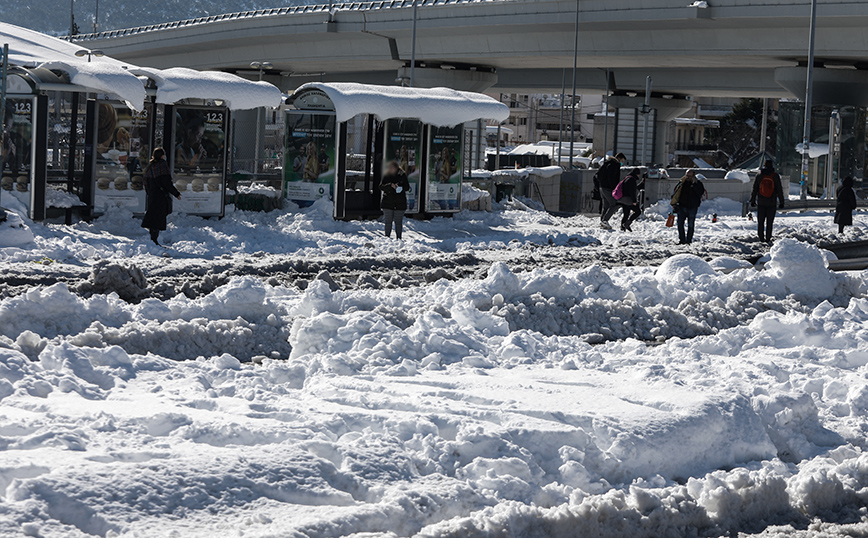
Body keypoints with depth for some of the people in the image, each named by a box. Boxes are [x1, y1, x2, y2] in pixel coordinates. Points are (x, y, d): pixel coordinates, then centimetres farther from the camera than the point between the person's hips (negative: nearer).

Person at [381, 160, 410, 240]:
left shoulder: (402, 176, 3)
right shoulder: (386, 176, 5)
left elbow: (407, 187, 2)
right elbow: (381, 187, -3)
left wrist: (400, 187, -18)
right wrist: (390, 185, -20)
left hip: (400, 203, -1)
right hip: (388, 203, 1)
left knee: (398, 222, 1)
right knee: (388, 222, 3)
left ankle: (399, 238, 8)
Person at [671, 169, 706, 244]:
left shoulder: (698, 183, -3)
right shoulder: (682, 182, 4)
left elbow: (700, 193, -19)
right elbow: (676, 192, 12)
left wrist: (695, 184, -23)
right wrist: (674, 204, 8)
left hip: (692, 208, -2)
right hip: (682, 206, 2)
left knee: (691, 225, 4)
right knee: (680, 223, 0)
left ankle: (688, 240, 13)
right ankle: (682, 240, 9)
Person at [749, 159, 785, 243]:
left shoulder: (759, 175, 0)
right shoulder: (775, 176, -5)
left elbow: (754, 189, 5)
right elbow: (779, 190, -3)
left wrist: (752, 201, 14)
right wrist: (781, 202, 4)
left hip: (761, 202, 1)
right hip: (771, 203, -1)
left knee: (760, 221, 8)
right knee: (769, 221, 3)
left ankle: (761, 237, 6)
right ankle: (768, 238, 1)